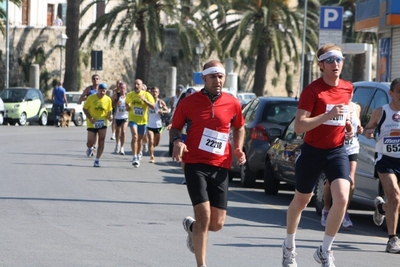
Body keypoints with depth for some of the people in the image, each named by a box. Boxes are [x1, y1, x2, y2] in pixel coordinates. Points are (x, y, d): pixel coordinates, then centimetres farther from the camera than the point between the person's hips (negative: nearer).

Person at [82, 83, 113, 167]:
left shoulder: (108, 99, -2)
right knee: (90, 142, -2)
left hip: (102, 122, 1)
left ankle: (97, 160, 0)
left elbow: (109, 110, 11)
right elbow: (85, 108, -3)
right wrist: (90, 118, -16)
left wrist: (110, 115, -11)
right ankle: (90, 148, 37)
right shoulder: (91, 98, -9)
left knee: (101, 141, -10)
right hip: (92, 123, -1)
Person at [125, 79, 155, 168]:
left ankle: (138, 155, 36)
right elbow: (127, 103, 23)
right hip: (133, 119, -1)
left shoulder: (147, 95, -6)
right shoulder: (130, 95, 2)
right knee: (134, 136, -22)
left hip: (142, 120, 1)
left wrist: (145, 100, -29)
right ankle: (134, 157, -25)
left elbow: (153, 106, -15)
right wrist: (127, 107, -1)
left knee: (139, 139, 15)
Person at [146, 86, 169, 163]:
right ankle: (152, 157, -12)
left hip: (158, 125, 1)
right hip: (150, 125, -1)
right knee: (151, 141, -15)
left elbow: (167, 111, -1)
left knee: (156, 143, 12)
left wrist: (162, 111, -22)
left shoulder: (160, 102, -1)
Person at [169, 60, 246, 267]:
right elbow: (175, 128, 9)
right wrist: (177, 141, -13)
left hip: (220, 168, 3)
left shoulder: (232, 104, 4)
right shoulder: (188, 103, -3)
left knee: (217, 223, 3)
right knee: (204, 215, -15)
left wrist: (238, 149, 4)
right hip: (195, 164, -3)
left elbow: (239, 127, 21)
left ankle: (192, 226, 39)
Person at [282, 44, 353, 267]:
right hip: (312, 152, -3)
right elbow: (299, 126, -21)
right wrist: (328, 115, -30)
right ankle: (289, 246, 38)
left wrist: (349, 128, 5)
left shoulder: (348, 88, 3)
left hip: (337, 151, 3)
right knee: (301, 202, 13)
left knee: (342, 198, -18)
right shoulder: (312, 90, -14)